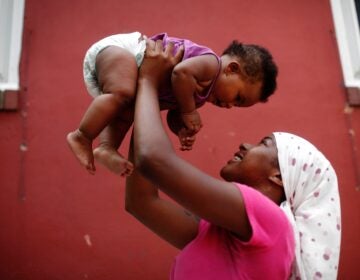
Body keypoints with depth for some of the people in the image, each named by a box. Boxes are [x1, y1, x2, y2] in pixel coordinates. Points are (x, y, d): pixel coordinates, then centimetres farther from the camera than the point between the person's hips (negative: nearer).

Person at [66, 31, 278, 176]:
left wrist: (183, 130, -6)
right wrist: (189, 112, -21)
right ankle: (81, 137, -25)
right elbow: (181, 73, -35)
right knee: (122, 94, -32)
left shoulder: (200, 94, 15)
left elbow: (174, 115, 17)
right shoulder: (211, 64, -16)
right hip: (115, 49, -10)